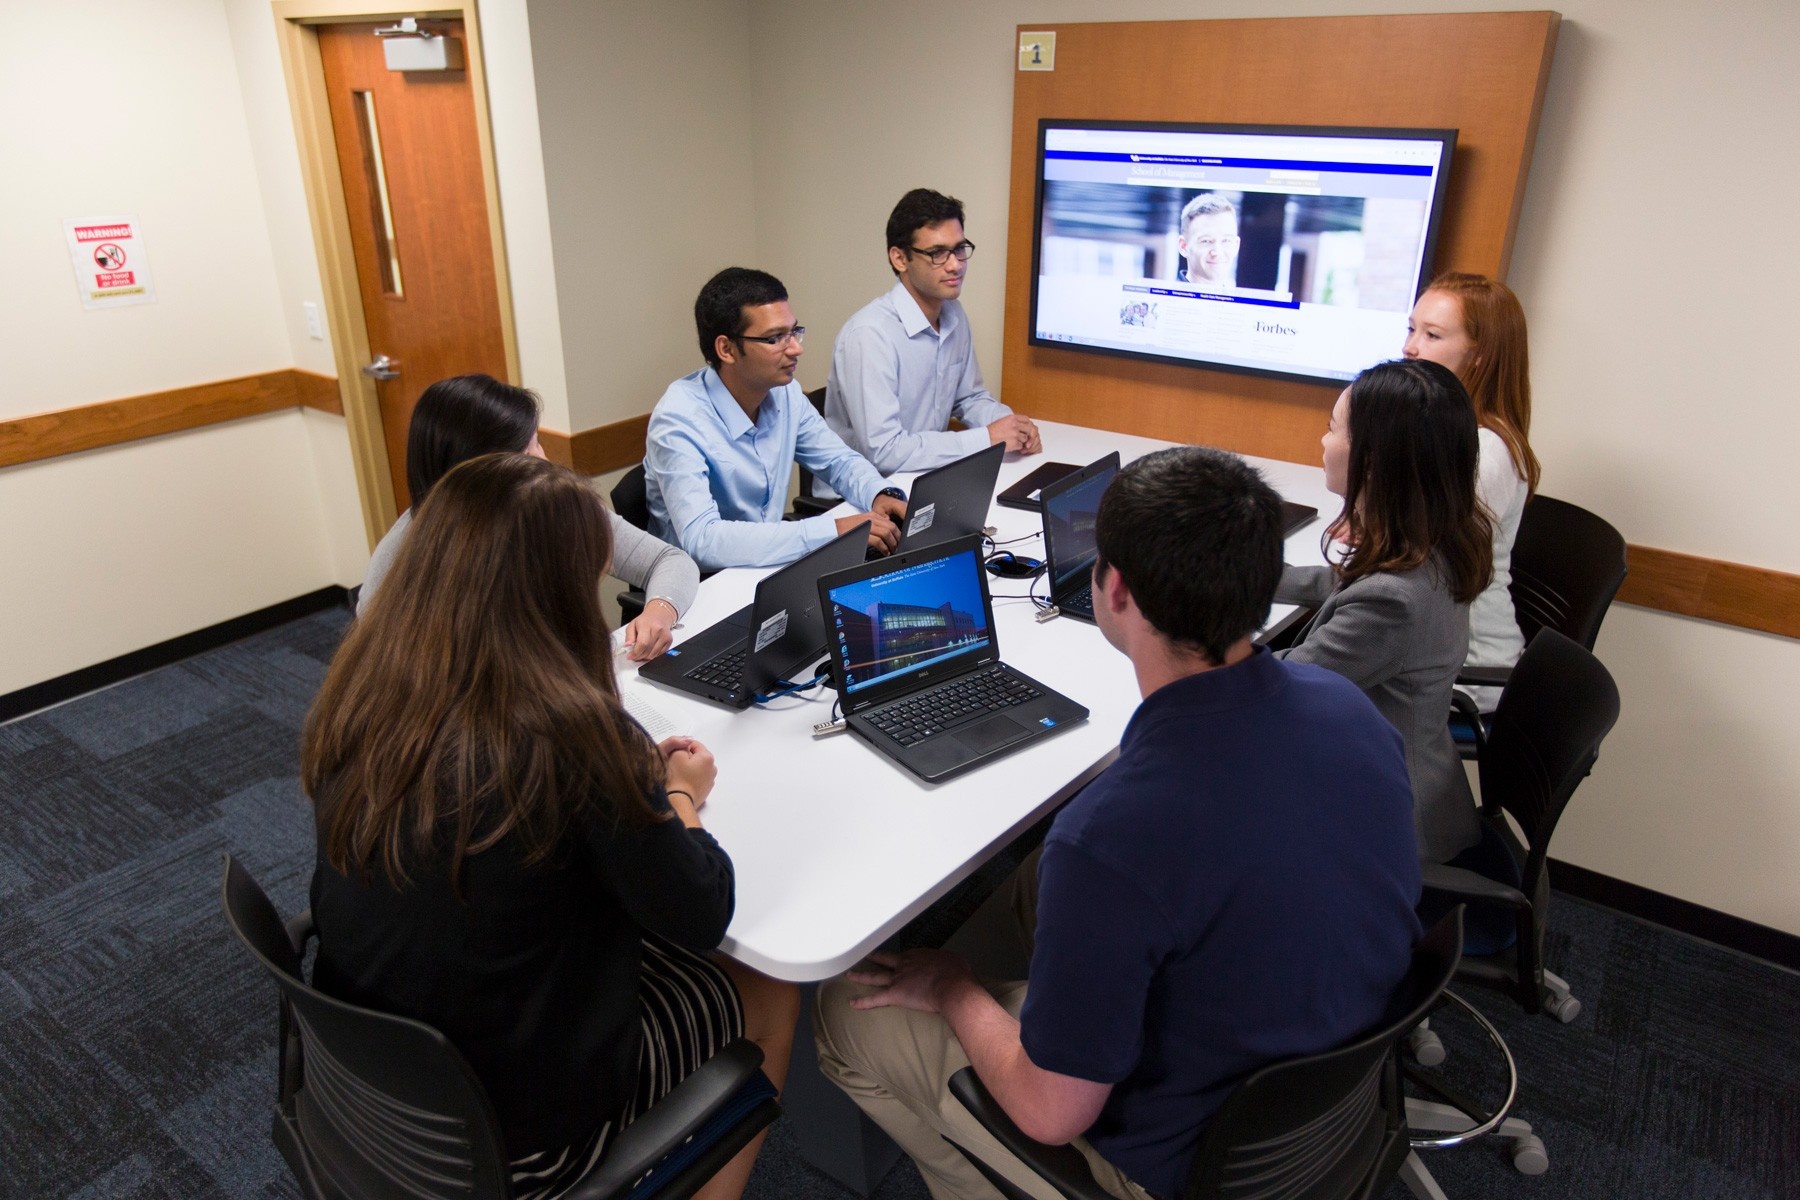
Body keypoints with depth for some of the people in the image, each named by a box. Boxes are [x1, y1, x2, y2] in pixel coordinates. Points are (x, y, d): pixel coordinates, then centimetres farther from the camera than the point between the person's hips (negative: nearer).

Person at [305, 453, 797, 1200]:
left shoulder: (358, 698, -10)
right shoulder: (569, 731, -29)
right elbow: (700, 917, -16)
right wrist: (677, 794, 1)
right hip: (519, 1133, -6)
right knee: (765, 988, 15)